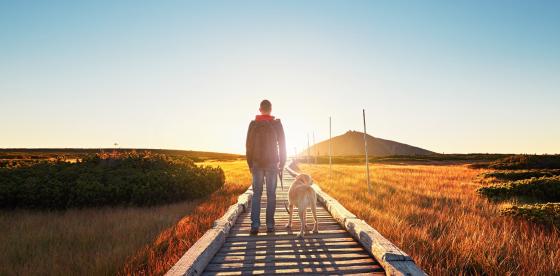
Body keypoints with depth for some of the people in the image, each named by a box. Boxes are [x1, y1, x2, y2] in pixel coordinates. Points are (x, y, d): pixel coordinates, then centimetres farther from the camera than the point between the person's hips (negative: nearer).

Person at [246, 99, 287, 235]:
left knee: (256, 194, 5)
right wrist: (282, 163, 8)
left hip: (257, 163, 1)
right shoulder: (277, 124, -2)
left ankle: (255, 224, -1)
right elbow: (282, 145, -1)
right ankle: (270, 224, 7)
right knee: (271, 194, 5)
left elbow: (249, 145, 2)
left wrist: (250, 164, 10)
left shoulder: (253, 124, 1)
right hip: (272, 163, -1)